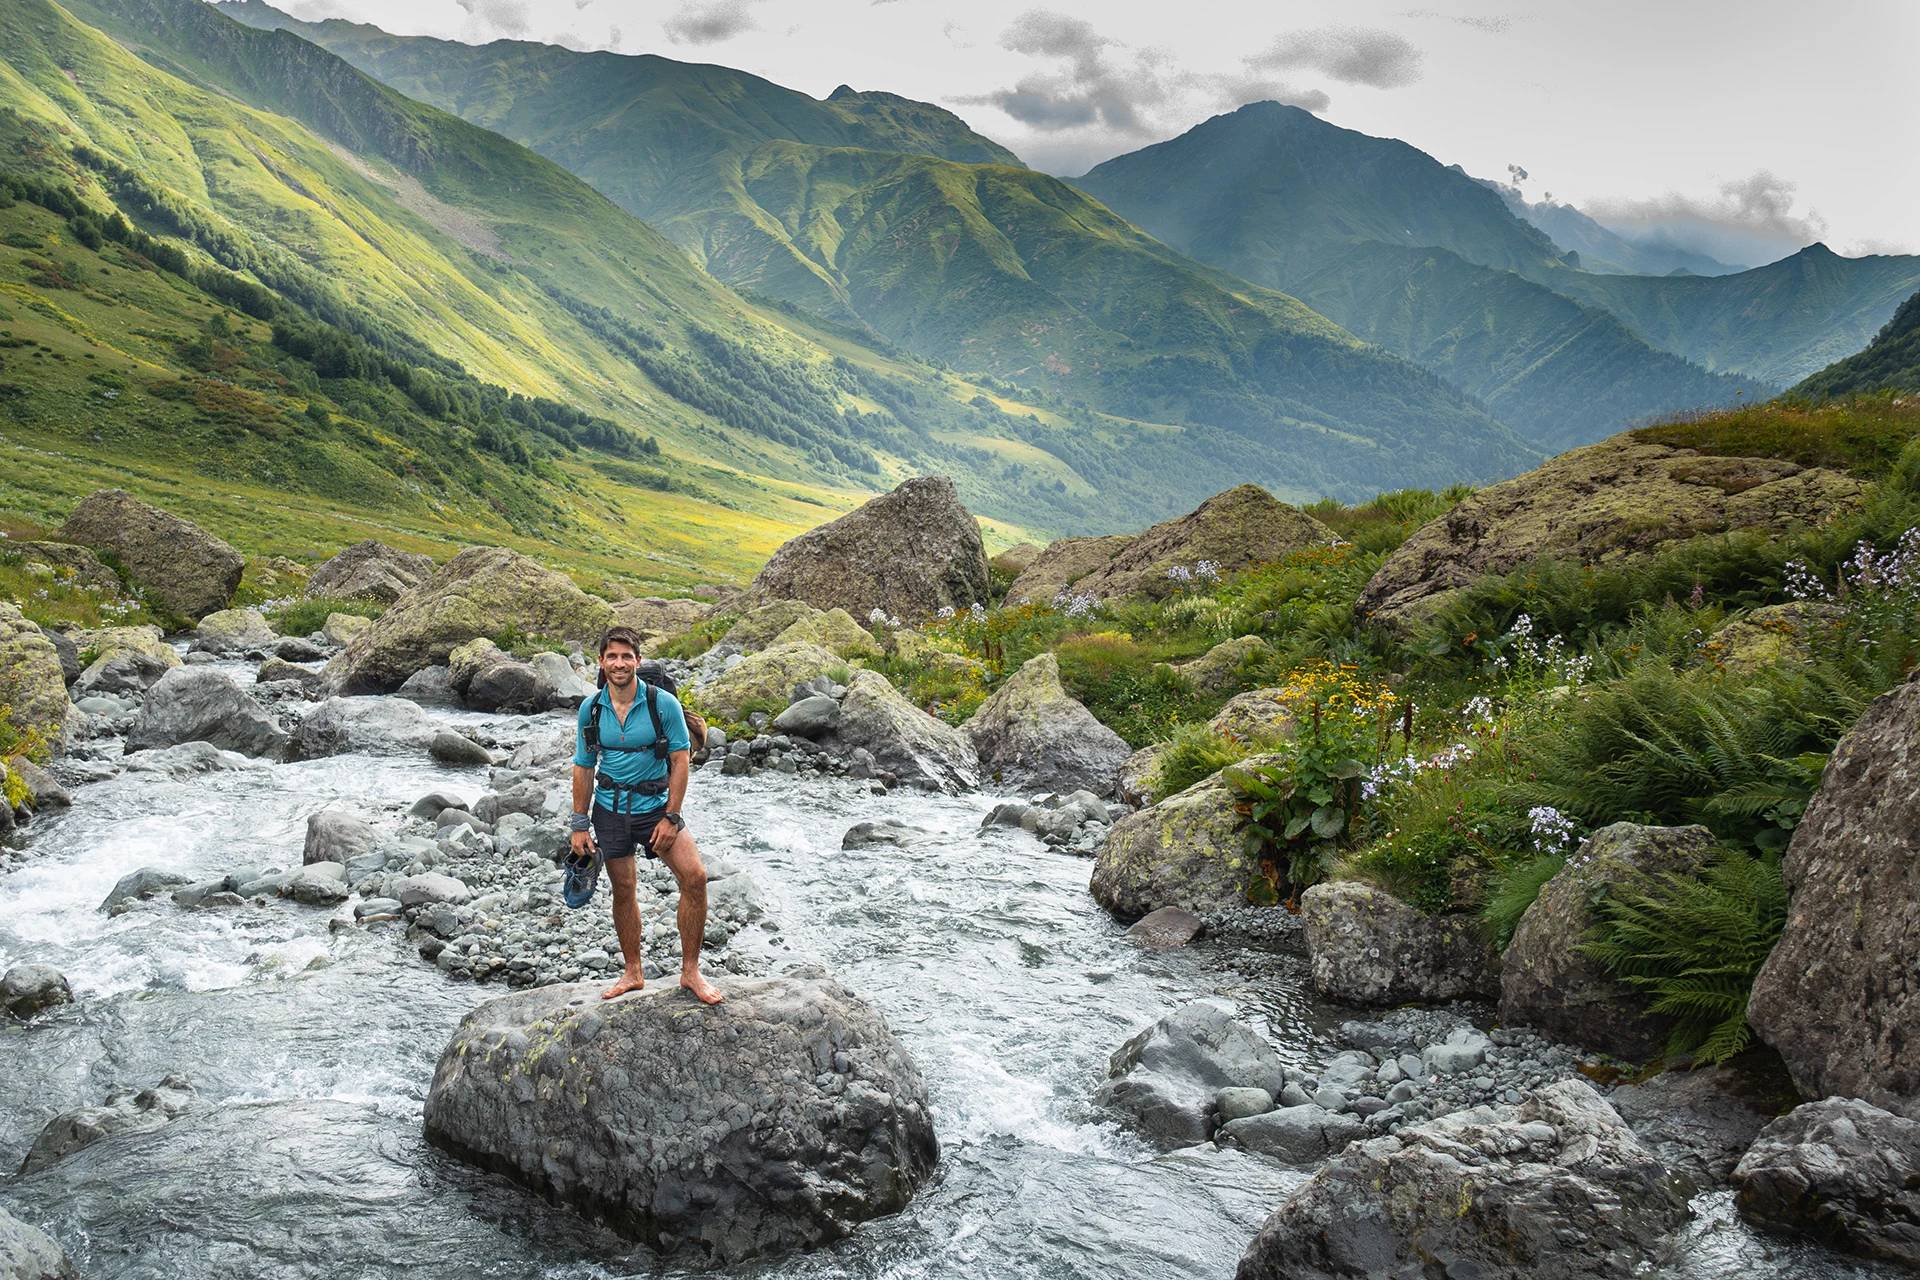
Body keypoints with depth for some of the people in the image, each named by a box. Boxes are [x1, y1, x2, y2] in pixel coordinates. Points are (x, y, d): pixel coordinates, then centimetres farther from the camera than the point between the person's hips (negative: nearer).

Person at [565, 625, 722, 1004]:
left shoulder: (663, 704, -11)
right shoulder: (590, 709, -2)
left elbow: (679, 761, -8)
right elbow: (583, 769, 5)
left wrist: (670, 818, -13)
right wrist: (580, 826, 4)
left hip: (655, 804, -2)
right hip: (610, 810, 2)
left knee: (695, 877, -17)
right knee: (623, 892, 9)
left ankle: (690, 971, -6)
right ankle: (633, 973, 26)